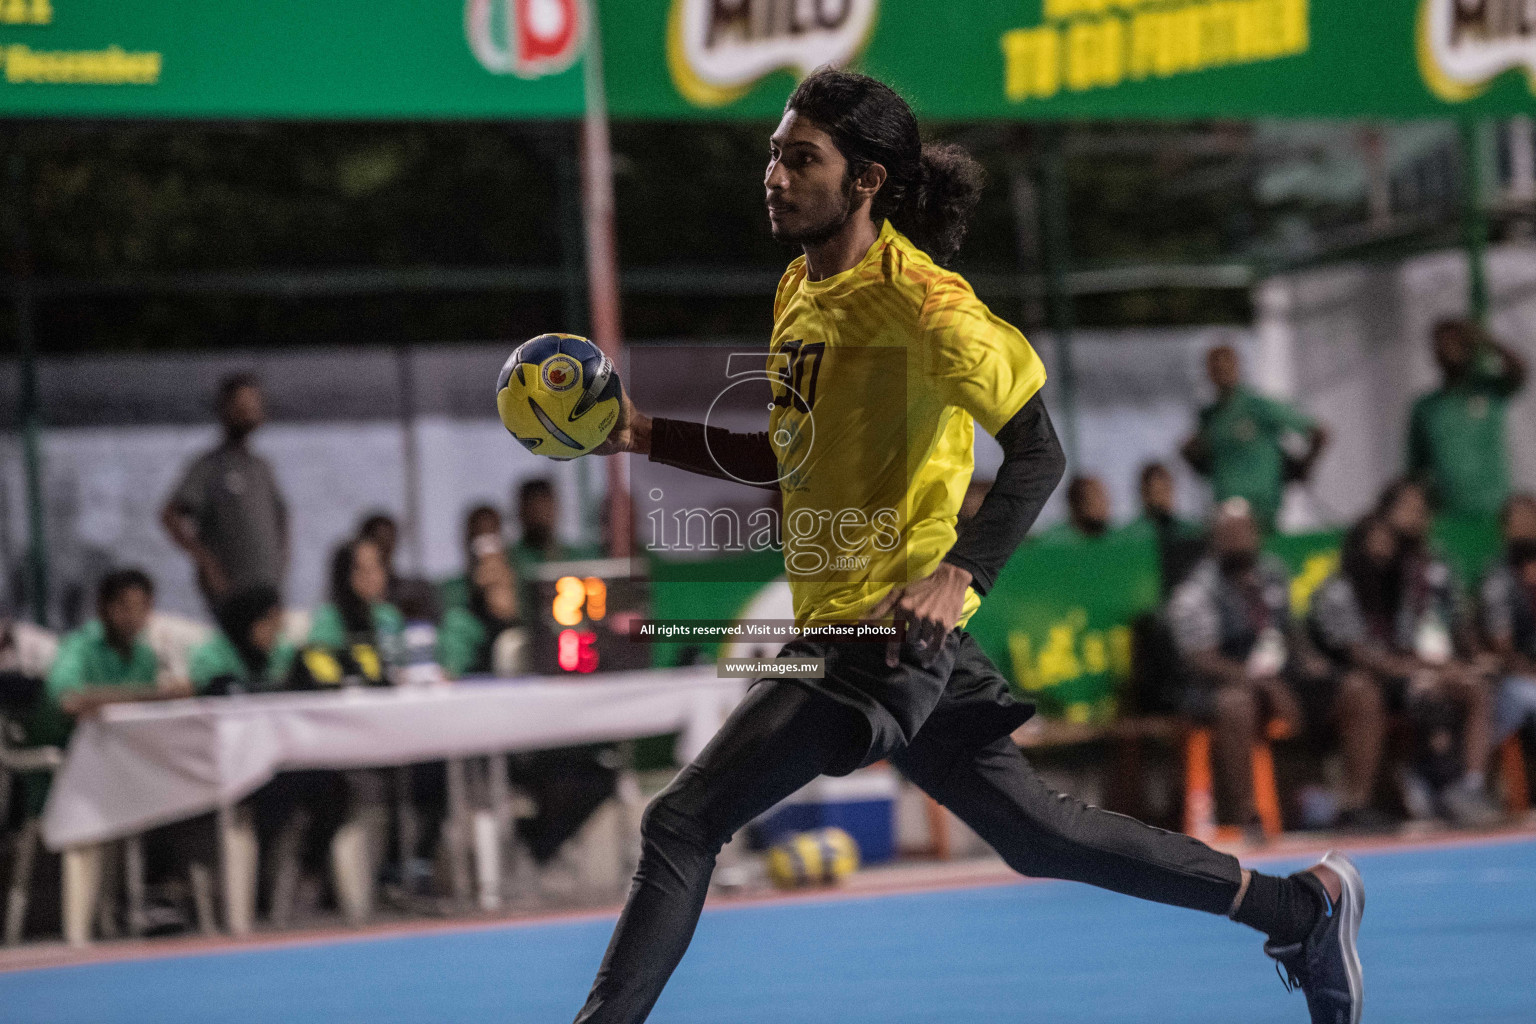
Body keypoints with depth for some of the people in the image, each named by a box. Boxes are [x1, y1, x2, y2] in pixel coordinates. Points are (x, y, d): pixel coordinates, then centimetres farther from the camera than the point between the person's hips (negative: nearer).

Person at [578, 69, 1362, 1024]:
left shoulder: (915, 297, -15)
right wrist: (651, 436, 12)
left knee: (681, 825, -13)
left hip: (885, 630, -10)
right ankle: (1303, 907, 27)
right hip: (837, 623, 10)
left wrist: (962, 571, -32)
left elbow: (1038, 452, -18)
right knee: (1039, 834, 18)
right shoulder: (801, 289, 13)